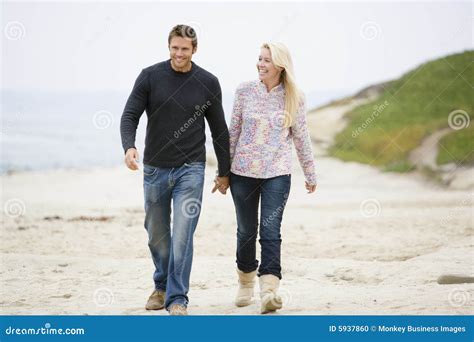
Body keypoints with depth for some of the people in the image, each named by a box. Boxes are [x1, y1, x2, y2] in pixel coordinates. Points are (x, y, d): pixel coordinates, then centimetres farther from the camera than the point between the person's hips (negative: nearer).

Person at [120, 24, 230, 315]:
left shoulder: (208, 83, -2)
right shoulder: (150, 76, -4)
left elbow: (219, 130, 6)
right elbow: (130, 115, -5)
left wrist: (224, 171, 9)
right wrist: (129, 146, -25)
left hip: (190, 170, -2)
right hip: (155, 168, 2)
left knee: (182, 234, -12)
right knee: (157, 235, 13)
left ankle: (177, 299, -8)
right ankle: (162, 286, 35)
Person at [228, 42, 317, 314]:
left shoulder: (294, 97, -1)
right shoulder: (246, 90, 0)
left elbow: (301, 137, 8)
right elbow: (233, 131, 6)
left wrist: (310, 174, 12)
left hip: (277, 174, -1)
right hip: (243, 171, 1)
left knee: (271, 230, -13)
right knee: (247, 230, 11)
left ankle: (269, 291, -19)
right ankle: (246, 283, 32)